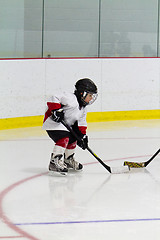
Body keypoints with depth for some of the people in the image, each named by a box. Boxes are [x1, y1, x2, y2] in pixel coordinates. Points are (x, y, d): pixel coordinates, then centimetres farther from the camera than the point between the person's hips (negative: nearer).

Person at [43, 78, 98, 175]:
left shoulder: (83, 109, 11)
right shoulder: (71, 98, -21)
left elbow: (81, 123, 14)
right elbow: (55, 98, -27)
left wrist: (82, 135, 3)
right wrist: (56, 110, -35)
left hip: (65, 125, 11)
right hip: (53, 122, -11)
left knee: (73, 139, 19)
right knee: (64, 138, -28)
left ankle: (68, 160, 39)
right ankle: (55, 162, -32)